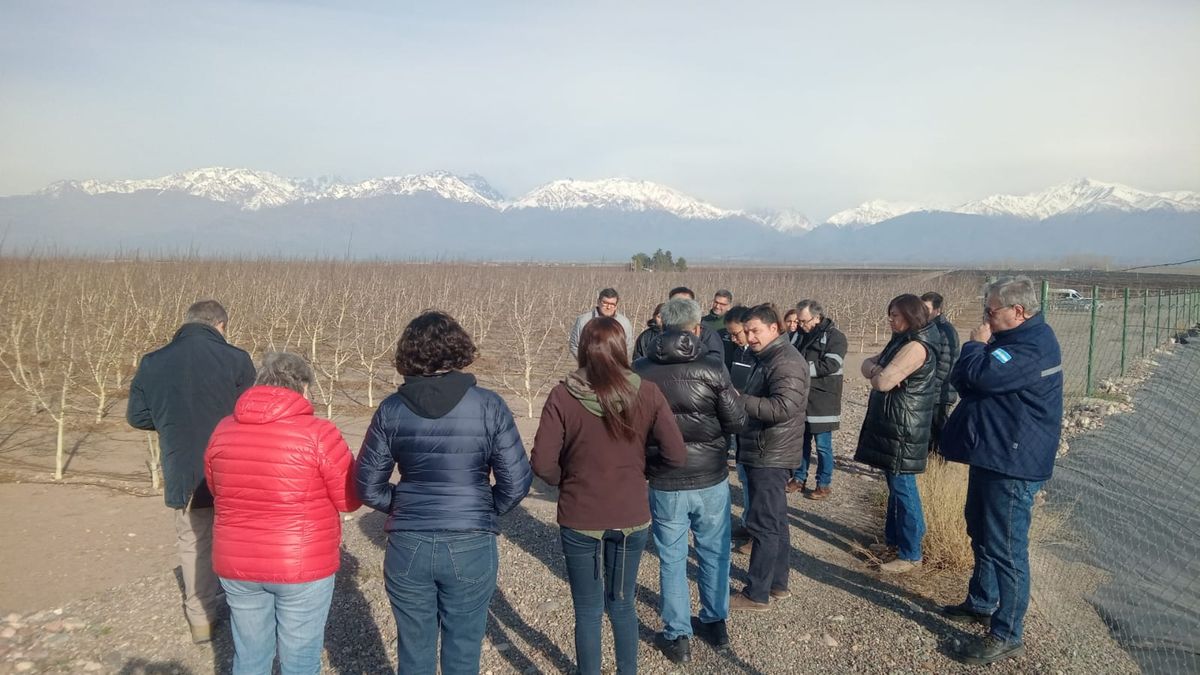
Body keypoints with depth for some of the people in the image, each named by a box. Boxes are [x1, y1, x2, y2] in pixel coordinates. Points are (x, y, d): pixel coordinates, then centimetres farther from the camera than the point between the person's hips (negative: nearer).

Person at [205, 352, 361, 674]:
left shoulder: (224, 430, 0)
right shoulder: (318, 433, -16)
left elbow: (217, 490, 14)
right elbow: (351, 499, -8)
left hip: (237, 565, 5)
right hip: (303, 566, -4)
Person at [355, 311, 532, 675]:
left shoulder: (391, 409, -5)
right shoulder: (488, 405, -11)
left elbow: (368, 486, 0)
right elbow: (516, 483, -10)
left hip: (407, 546, 2)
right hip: (471, 547, -1)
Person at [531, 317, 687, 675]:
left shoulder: (562, 396, -15)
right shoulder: (647, 393, -11)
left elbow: (542, 464, -15)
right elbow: (677, 456, -10)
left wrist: (568, 481, 5)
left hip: (579, 521, -2)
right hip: (631, 517, 2)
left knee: (588, 612, 14)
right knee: (622, 605, 22)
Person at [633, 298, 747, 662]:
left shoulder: (639, 371, -11)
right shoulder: (712, 370, -14)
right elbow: (737, 422, -7)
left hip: (665, 482, 0)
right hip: (711, 479, 0)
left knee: (672, 558, 13)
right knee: (714, 553, 20)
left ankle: (677, 636, 21)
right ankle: (715, 623, 35)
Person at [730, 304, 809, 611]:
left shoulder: (785, 361, -17)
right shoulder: (768, 358, 16)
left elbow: (781, 408, -27)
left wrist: (736, 399, -25)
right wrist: (739, 398, 5)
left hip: (770, 457, -10)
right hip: (765, 454, 11)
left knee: (763, 524, -4)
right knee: (775, 522, 16)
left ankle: (756, 594, 4)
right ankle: (777, 584, 27)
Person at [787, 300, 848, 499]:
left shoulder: (834, 336, -9)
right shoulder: (800, 334, 10)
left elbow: (830, 365, -19)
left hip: (822, 400, -6)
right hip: (801, 397, 6)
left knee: (822, 445, 3)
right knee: (801, 441, 14)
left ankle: (824, 485, 14)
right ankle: (799, 478, 26)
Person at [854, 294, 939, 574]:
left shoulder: (916, 347, -19)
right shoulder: (900, 341, 14)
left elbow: (882, 382, -24)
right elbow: (868, 364, 11)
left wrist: (877, 373, -2)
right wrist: (878, 369, -11)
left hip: (903, 428, -10)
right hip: (889, 424, 10)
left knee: (903, 487, -4)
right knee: (895, 485, 18)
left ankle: (910, 555, 5)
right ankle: (893, 537, 30)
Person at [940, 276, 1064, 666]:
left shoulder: (1032, 346, -20)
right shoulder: (1014, 339, 14)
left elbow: (980, 375, -31)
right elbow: (960, 380, 10)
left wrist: (975, 344, -12)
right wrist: (979, 346, -10)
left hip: (1012, 463, -11)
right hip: (992, 455, 11)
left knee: (1006, 549, -3)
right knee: (982, 533, 23)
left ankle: (1007, 636, 7)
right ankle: (982, 603, 39)